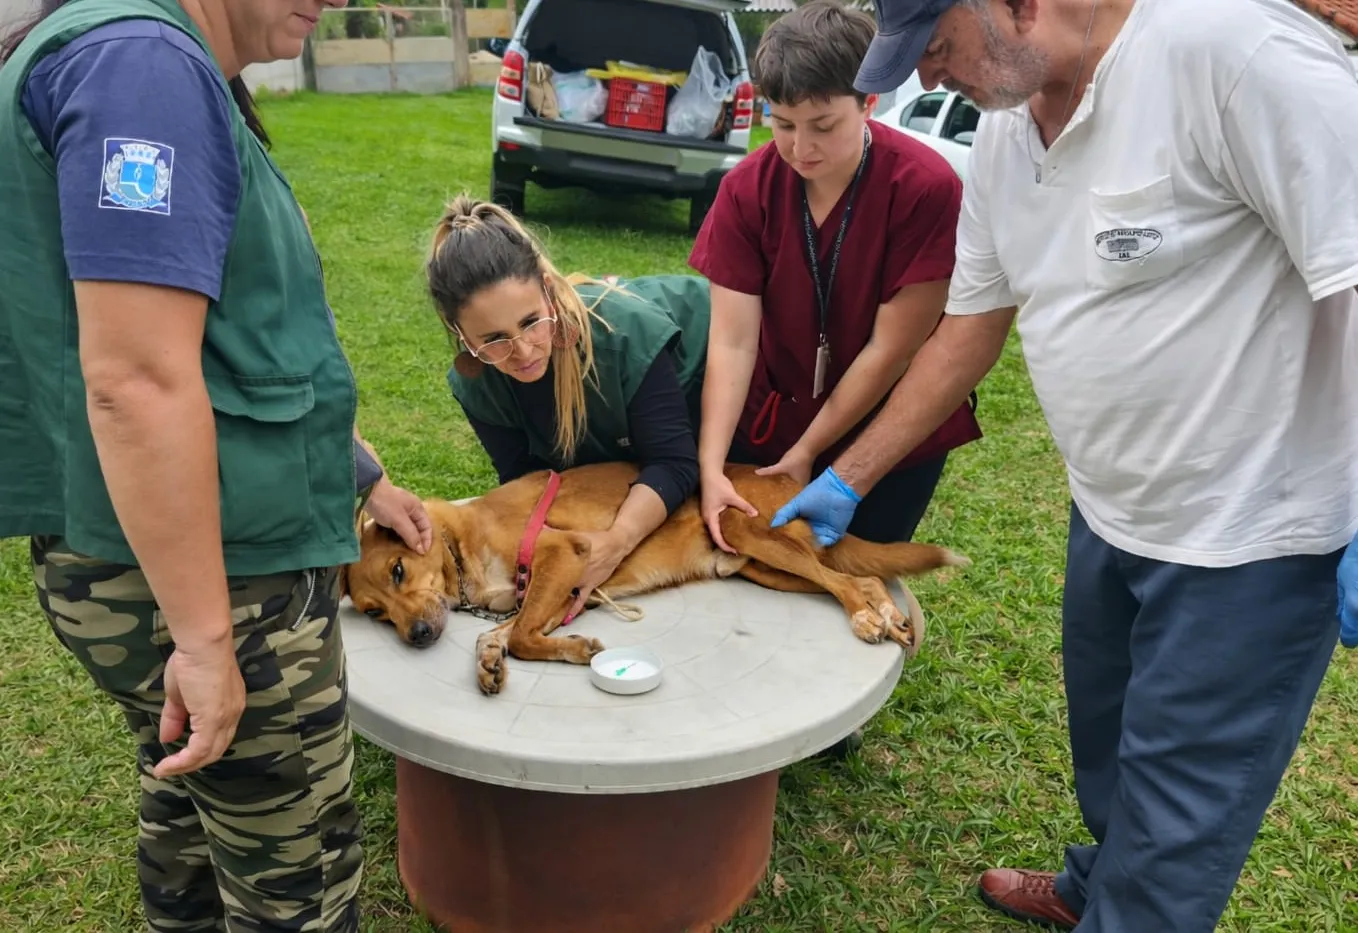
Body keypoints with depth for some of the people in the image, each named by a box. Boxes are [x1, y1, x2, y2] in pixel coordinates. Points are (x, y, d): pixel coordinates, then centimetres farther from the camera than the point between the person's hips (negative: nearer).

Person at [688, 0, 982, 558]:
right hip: (769, 422, 3)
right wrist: (709, 466, -24)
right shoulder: (747, 189, -13)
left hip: (891, 437, -2)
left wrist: (808, 451, -13)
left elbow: (891, 348, -19)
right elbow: (732, 342, -15)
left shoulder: (926, 188, -23)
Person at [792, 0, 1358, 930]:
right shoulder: (1002, 138, 1)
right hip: (1110, 511, 8)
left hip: (1253, 530, -7)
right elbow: (968, 333, 8)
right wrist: (845, 480, 9)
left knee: (1177, 807, 8)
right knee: (1106, 738, 27)